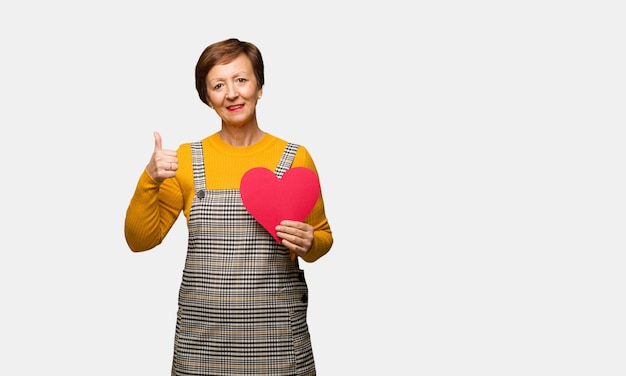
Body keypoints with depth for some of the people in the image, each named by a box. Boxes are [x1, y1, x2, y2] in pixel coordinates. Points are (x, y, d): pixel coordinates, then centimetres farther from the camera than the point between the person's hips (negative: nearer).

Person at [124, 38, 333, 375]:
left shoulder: (295, 158, -1)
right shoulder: (186, 159, 2)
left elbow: (323, 237, 10)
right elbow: (140, 240, 2)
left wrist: (308, 244, -12)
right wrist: (150, 180, -12)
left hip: (277, 335, 0)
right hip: (203, 335, 1)